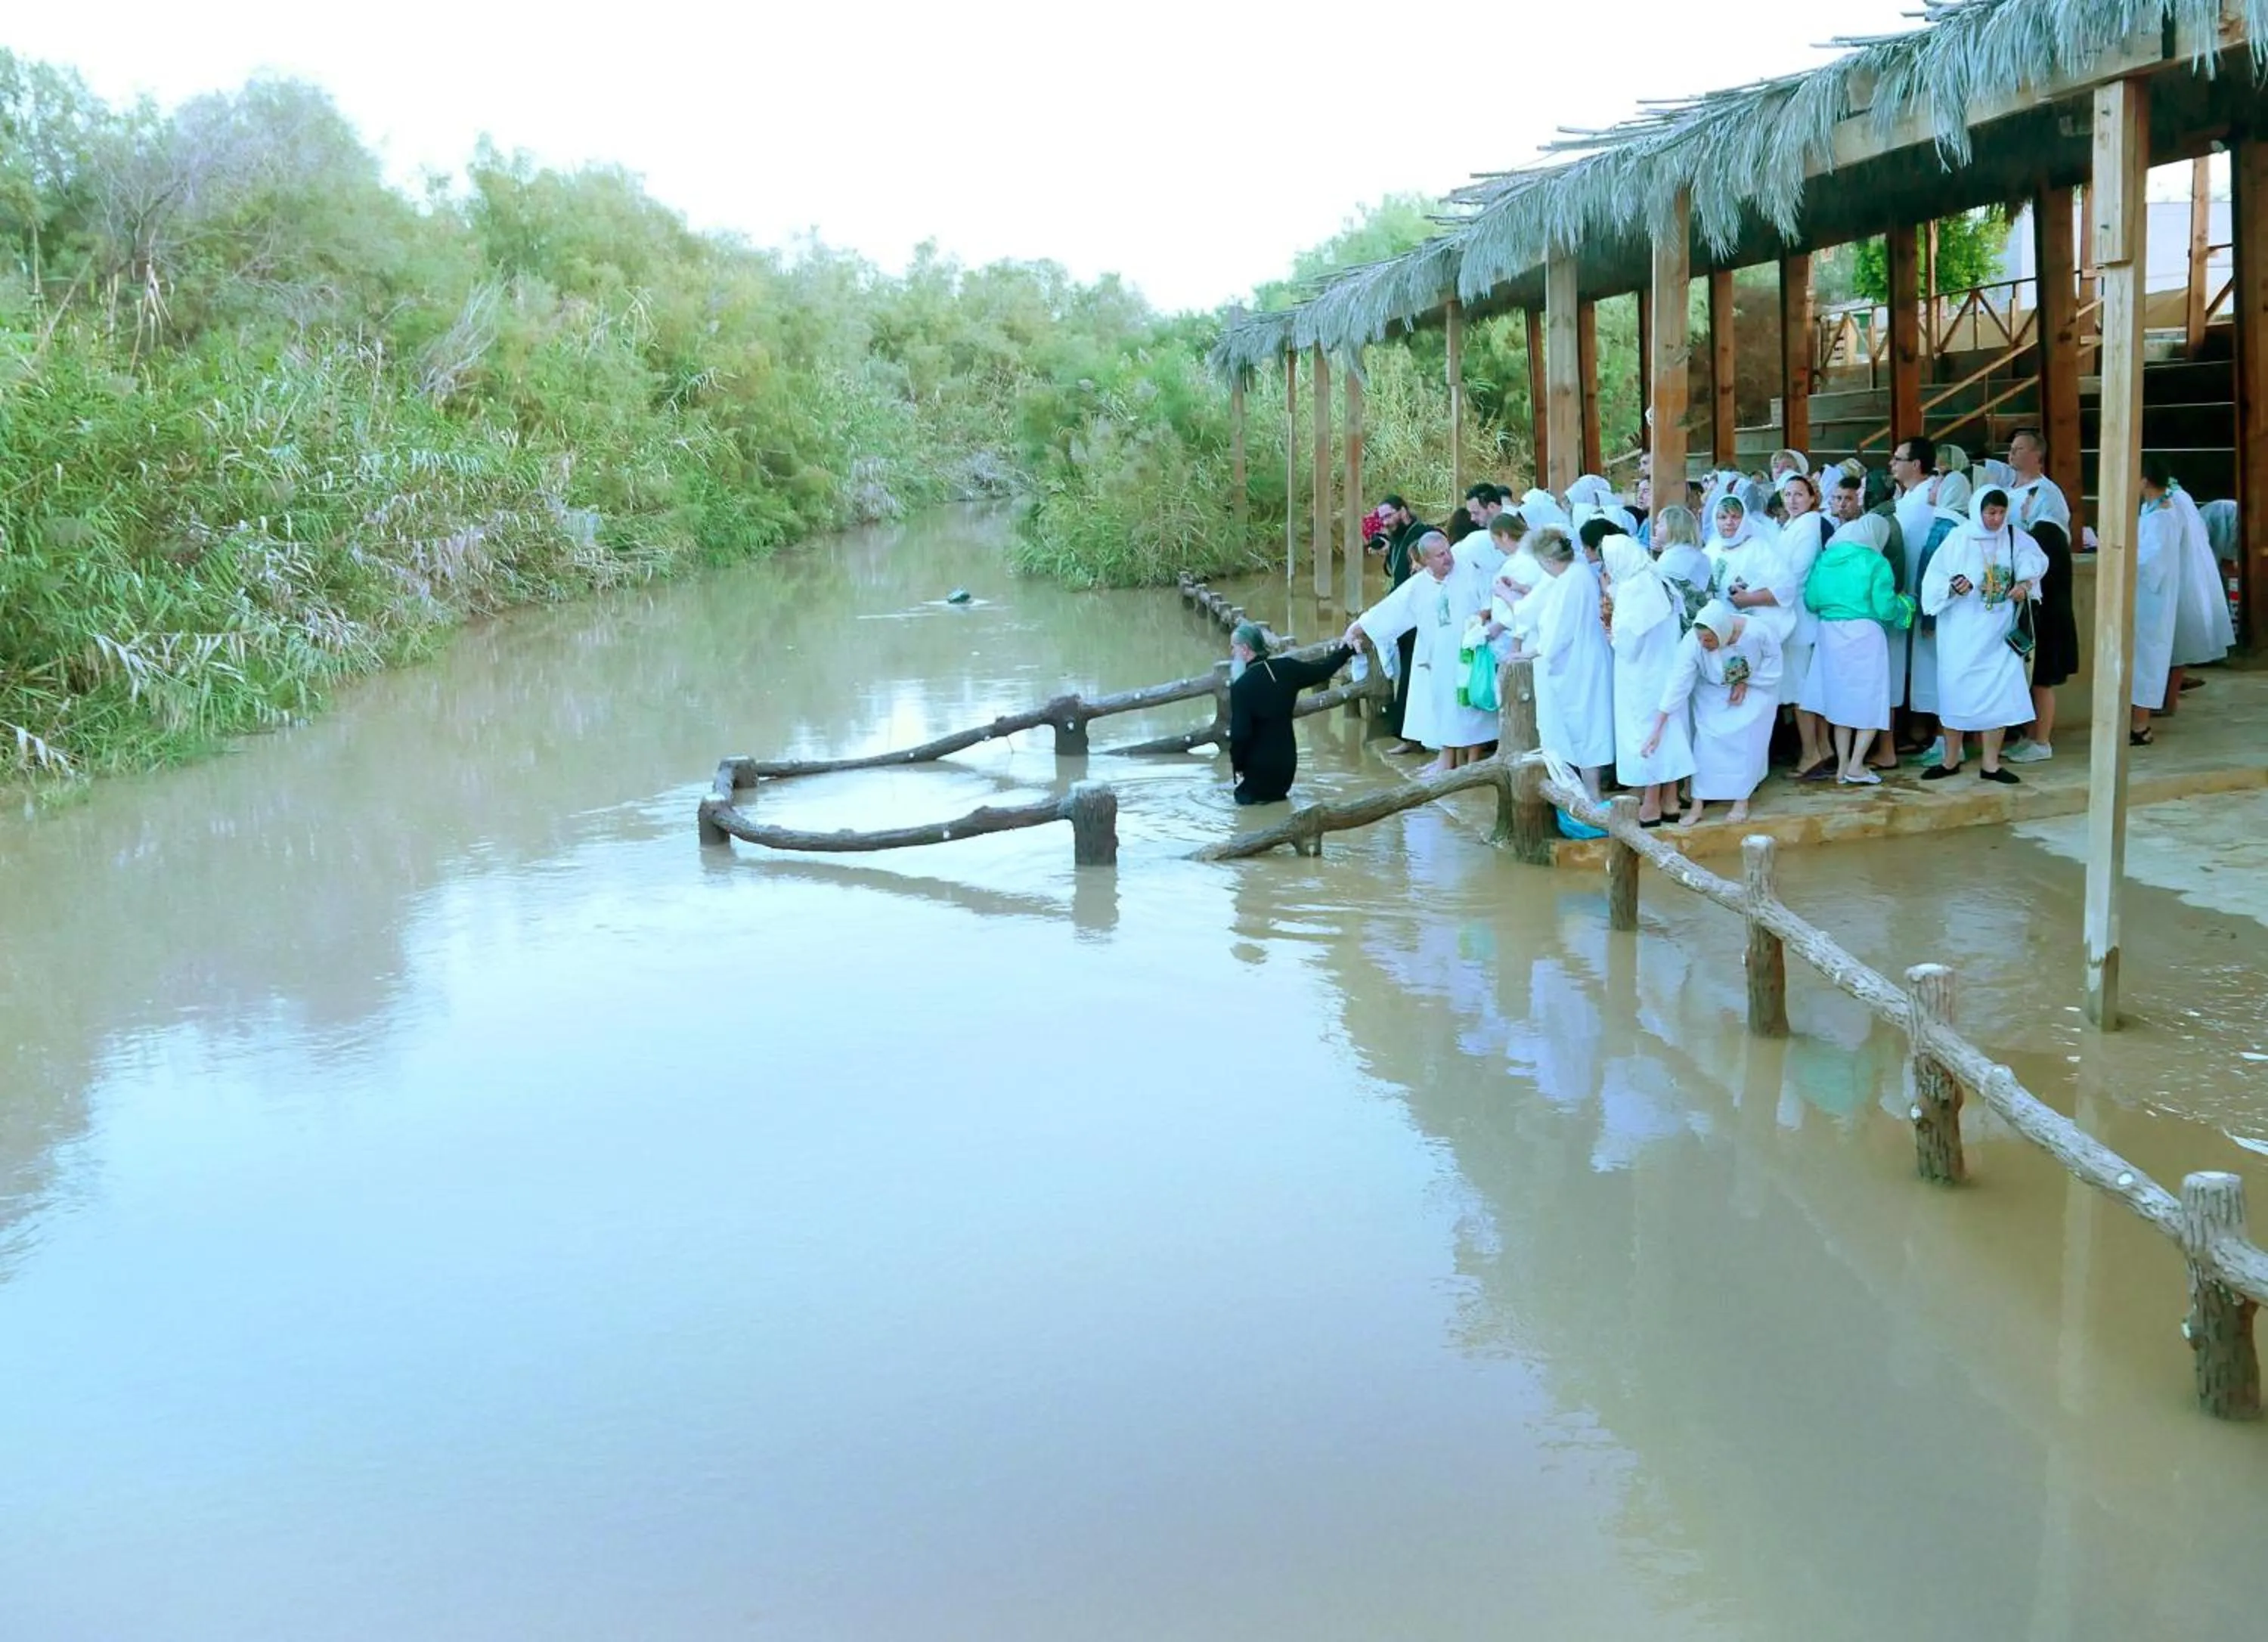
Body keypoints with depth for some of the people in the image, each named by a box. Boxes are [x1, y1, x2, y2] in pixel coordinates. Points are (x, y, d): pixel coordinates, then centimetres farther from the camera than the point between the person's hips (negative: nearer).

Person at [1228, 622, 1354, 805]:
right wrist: (1349, 647, 25)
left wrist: (1237, 764, -8)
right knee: (1277, 790, 31)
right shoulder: (1286, 668, -8)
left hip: (1258, 764, -6)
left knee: (1246, 796, 17)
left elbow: (1240, 734, -26)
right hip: (1286, 759, 6)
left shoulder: (1242, 686, -24)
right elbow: (1323, 671, 7)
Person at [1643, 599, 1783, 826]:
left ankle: (1742, 799, 3)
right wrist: (1657, 730, -38)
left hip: (1754, 690, 0)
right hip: (1712, 693, 0)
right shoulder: (1692, 643, -34)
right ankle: (1698, 804, -6)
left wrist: (1746, 683, -20)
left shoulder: (1757, 632, -34)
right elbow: (1677, 684, -35)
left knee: (1746, 742, -12)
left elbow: (1772, 659, -12)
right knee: (1706, 741, -12)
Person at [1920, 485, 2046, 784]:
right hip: (1962, 631, -2)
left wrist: (2025, 585, -6)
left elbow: (2037, 563, 13)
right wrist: (1952, 588, -27)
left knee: (2000, 694, -1)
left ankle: (1991, 764, 8)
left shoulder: (2015, 538, 1)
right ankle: (1951, 759, 17)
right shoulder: (1959, 540, -6)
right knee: (1957, 691, 2)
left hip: (1999, 632, 2)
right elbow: (1934, 580, -7)